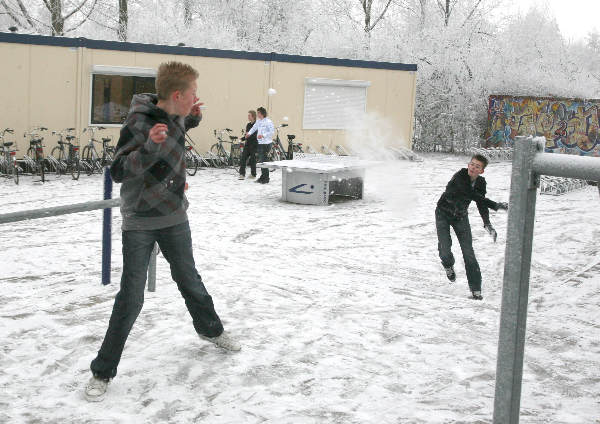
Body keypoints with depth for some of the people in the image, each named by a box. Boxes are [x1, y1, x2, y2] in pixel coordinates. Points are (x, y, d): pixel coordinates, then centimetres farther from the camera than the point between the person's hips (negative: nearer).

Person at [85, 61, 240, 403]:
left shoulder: (174, 115, -1)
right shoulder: (139, 123, -22)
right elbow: (118, 172, -26)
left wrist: (193, 117, 2)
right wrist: (149, 147, -41)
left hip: (174, 217, 6)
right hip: (140, 224, -6)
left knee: (189, 280, 21)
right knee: (131, 299, -6)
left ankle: (211, 329, 46)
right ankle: (103, 372, 6)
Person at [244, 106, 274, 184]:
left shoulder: (268, 122, -11)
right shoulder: (258, 121, 13)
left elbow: (272, 132, -17)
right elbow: (254, 128, 29)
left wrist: (263, 135, -23)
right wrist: (249, 133, 17)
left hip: (266, 143, -8)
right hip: (260, 143, 8)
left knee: (264, 160, -10)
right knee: (260, 160, 11)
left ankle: (266, 178, -4)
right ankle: (262, 177, 21)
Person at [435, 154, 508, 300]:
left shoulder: (480, 182, -10)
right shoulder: (459, 177, -29)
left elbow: (481, 202, 0)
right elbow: (472, 195, -39)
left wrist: (487, 223, -16)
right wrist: (496, 205, -43)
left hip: (461, 217, 4)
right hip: (443, 214, -4)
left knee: (468, 253, -6)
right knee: (445, 252, -14)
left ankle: (476, 290, -2)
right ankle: (449, 266, 24)